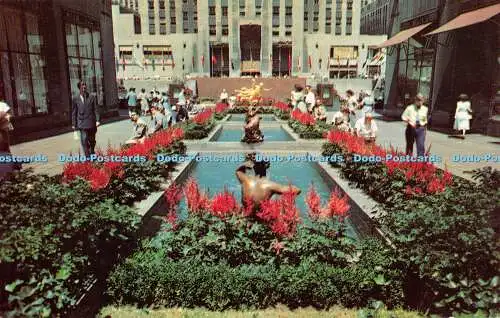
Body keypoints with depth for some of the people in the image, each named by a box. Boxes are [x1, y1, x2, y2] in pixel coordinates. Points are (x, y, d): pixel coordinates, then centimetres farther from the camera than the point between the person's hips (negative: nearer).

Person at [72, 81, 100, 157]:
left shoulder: (92, 97, 5)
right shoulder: (75, 99, 4)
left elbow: (96, 109, 3)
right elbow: (74, 112, 7)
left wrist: (97, 120, -8)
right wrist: (74, 124, 5)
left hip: (92, 123, 1)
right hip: (82, 124, -1)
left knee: (92, 140, 12)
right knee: (84, 140, -13)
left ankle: (92, 155, 30)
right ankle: (87, 155, -8)